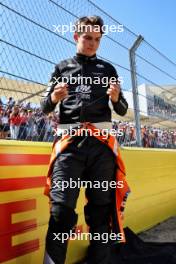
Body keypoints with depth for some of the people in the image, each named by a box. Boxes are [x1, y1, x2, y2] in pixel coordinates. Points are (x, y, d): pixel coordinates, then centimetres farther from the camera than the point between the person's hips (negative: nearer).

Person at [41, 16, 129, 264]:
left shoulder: (107, 69, 20)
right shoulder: (62, 67, 18)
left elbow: (123, 111, 17)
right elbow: (44, 108, 15)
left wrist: (116, 98, -5)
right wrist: (53, 98, -8)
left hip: (101, 143, 2)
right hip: (70, 142, -1)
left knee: (101, 209, 5)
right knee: (61, 209, -12)